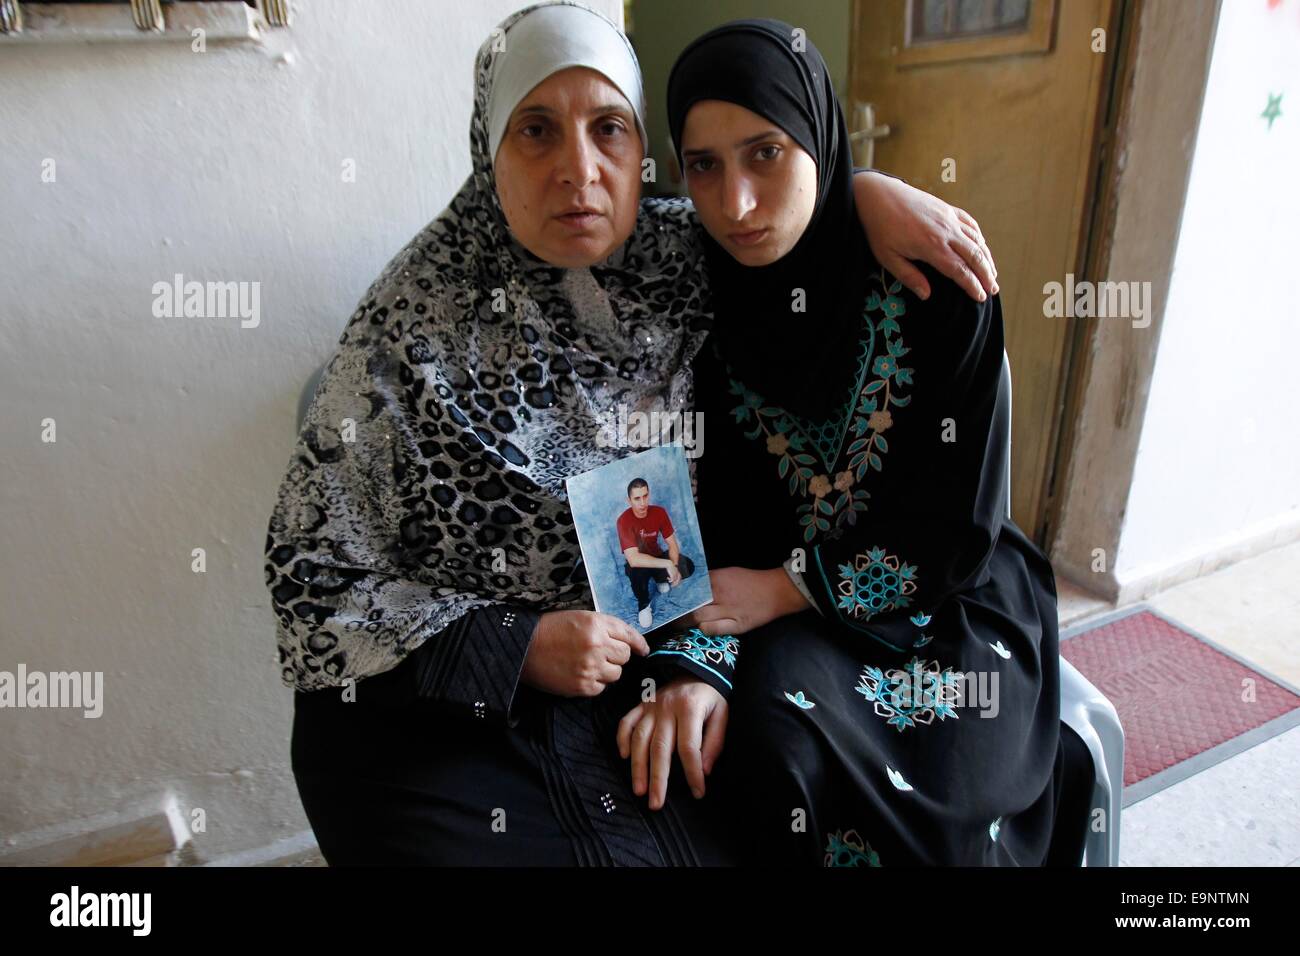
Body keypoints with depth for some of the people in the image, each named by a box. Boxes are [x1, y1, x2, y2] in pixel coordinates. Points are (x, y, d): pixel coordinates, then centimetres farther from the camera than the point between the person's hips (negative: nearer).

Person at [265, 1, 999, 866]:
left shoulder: (677, 260, -6)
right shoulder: (411, 332, -17)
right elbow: (313, 576, -10)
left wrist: (867, 189, -6)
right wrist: (514, 645, -19)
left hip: (627, 677, 4)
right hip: (431, 709, -3)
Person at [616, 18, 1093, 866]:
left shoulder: (936, 290, -16)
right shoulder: (702, 301, -7)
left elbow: (957, 533, -12)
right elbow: (702, 515, -8)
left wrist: (784, 590, -18)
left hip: (943, 605, -2)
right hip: (776, 611, 3)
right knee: (764, 735, -26)